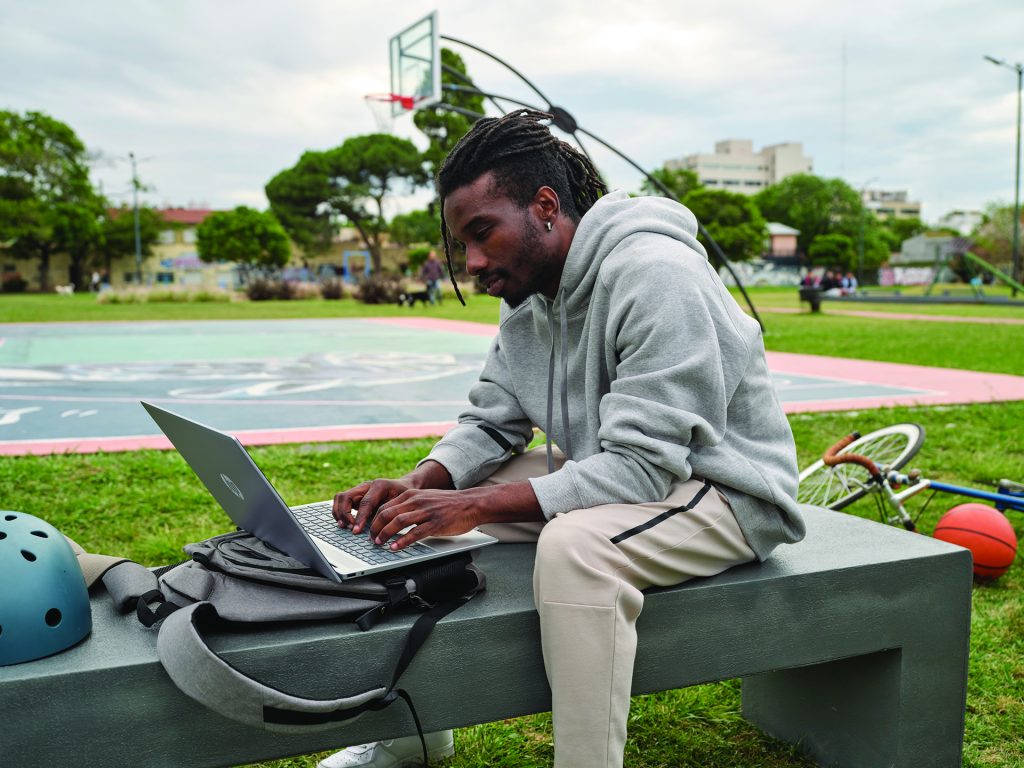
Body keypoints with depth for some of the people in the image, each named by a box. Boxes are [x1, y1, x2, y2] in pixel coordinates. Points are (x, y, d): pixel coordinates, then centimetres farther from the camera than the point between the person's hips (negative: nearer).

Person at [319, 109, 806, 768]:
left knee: (572, 545, -38)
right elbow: (491, 423, 7)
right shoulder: (528, 297, 3)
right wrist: (417, 483, -14)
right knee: (430, 509, 2)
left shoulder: (652, 276, -26)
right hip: (609, 472, 9)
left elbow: (643, 466, -30)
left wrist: (478, 504, -34)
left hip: (722, 489, -8)